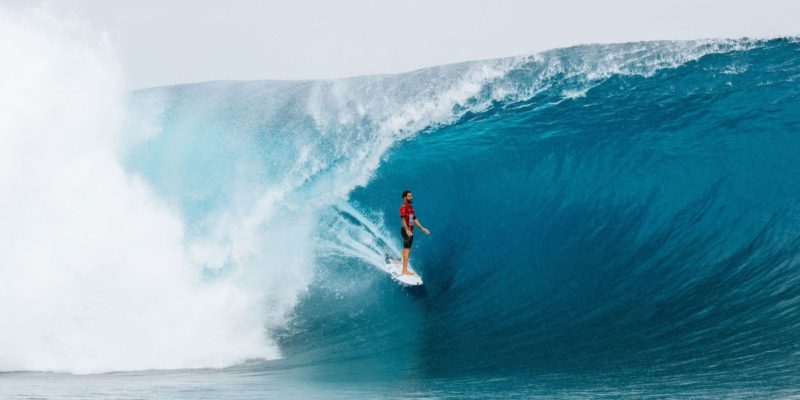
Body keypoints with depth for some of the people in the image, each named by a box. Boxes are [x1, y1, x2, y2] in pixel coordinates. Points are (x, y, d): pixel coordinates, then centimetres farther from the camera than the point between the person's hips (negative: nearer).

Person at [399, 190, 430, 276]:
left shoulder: (411, 207, 17)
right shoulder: (404, 207, -12)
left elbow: (415, 219, 21)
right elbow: (403, 219, -22)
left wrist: (422, 228, 18)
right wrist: (407, 230, -33)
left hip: (411, 231, 10)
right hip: (406, 231, -10)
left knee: (408, 250, 14)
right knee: (406, 249, -11)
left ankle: (405, 269, 23)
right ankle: (405, 270, -13)